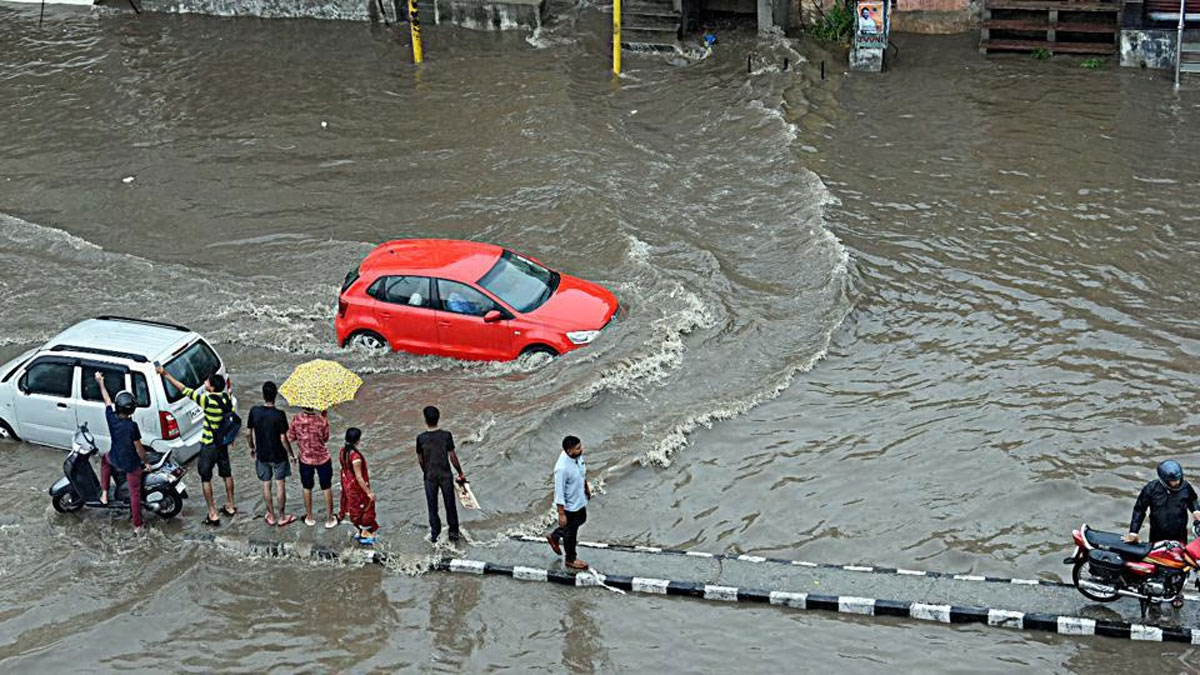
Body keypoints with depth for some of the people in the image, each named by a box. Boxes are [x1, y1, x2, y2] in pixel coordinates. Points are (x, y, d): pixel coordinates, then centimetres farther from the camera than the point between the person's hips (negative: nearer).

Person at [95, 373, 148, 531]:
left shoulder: (111, 418, -17)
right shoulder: (132, 426, -28)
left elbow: (107, 400, 2)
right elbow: (139, 448, -20)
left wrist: (101, 383, 17)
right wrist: (145, 461, -2)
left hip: (115, 460, 4)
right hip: (132, 464, -4)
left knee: (105, 460, 39)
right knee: (135, 493, 10)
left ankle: (104, 493, 36)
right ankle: (137, 525, 18)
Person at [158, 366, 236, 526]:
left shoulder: (208, 400, -26)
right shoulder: (226, 398, -5)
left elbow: (185, 390, -23)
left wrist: (166, 375, -18)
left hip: (209, 446, -7)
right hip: (223, 443, 7)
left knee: (206, 478, 5)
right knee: (226, 473, 22)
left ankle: (213, 514, 6)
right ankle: (230, 506, 35)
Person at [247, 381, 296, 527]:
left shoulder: (254, 411, -12)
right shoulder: (279, 415, -22)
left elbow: (251, 433, -1)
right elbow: (283, 439, -17)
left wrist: (252, 448, 18)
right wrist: (291, 454, -3)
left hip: (262, 454, 3)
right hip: (278, 455, -3)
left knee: (266, 484, 15)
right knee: (280, 484, 11)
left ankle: (271, 516, 25)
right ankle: (282, 517, 20)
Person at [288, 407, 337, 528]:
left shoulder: (296, 420, -17)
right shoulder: (322, 420, -21)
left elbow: (291, 438, -6)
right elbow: (326, 438, -6)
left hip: (305, 460, 1)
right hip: (323, 459, -1)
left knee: (307, 488, 20)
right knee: (326, 488, 15)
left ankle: (309, 518, 30)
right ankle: (329, 519, 22)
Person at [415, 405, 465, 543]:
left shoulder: (421, 438, -11)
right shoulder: (446, 435, -14)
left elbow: (420, 460, -1)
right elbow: (453, 457, -9)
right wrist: (460, 473, 3)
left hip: (430, 477, 0)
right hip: (445, 475, 0)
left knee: (432, 506, 13)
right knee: (450, 505, 13)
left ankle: (434, 533, 19)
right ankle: (453, 532, 21)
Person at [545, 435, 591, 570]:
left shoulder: (578, 456, -14)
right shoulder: (562, 468, -38)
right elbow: (559, 493, -29)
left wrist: (586, 487, 22)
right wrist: (561, 514, -23)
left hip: (580, 500, 8)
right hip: (570, 505, -8)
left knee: (581, 520, 30)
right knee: (571, 532, 14)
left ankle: (554, 536, 50)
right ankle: (571, 560, 38)